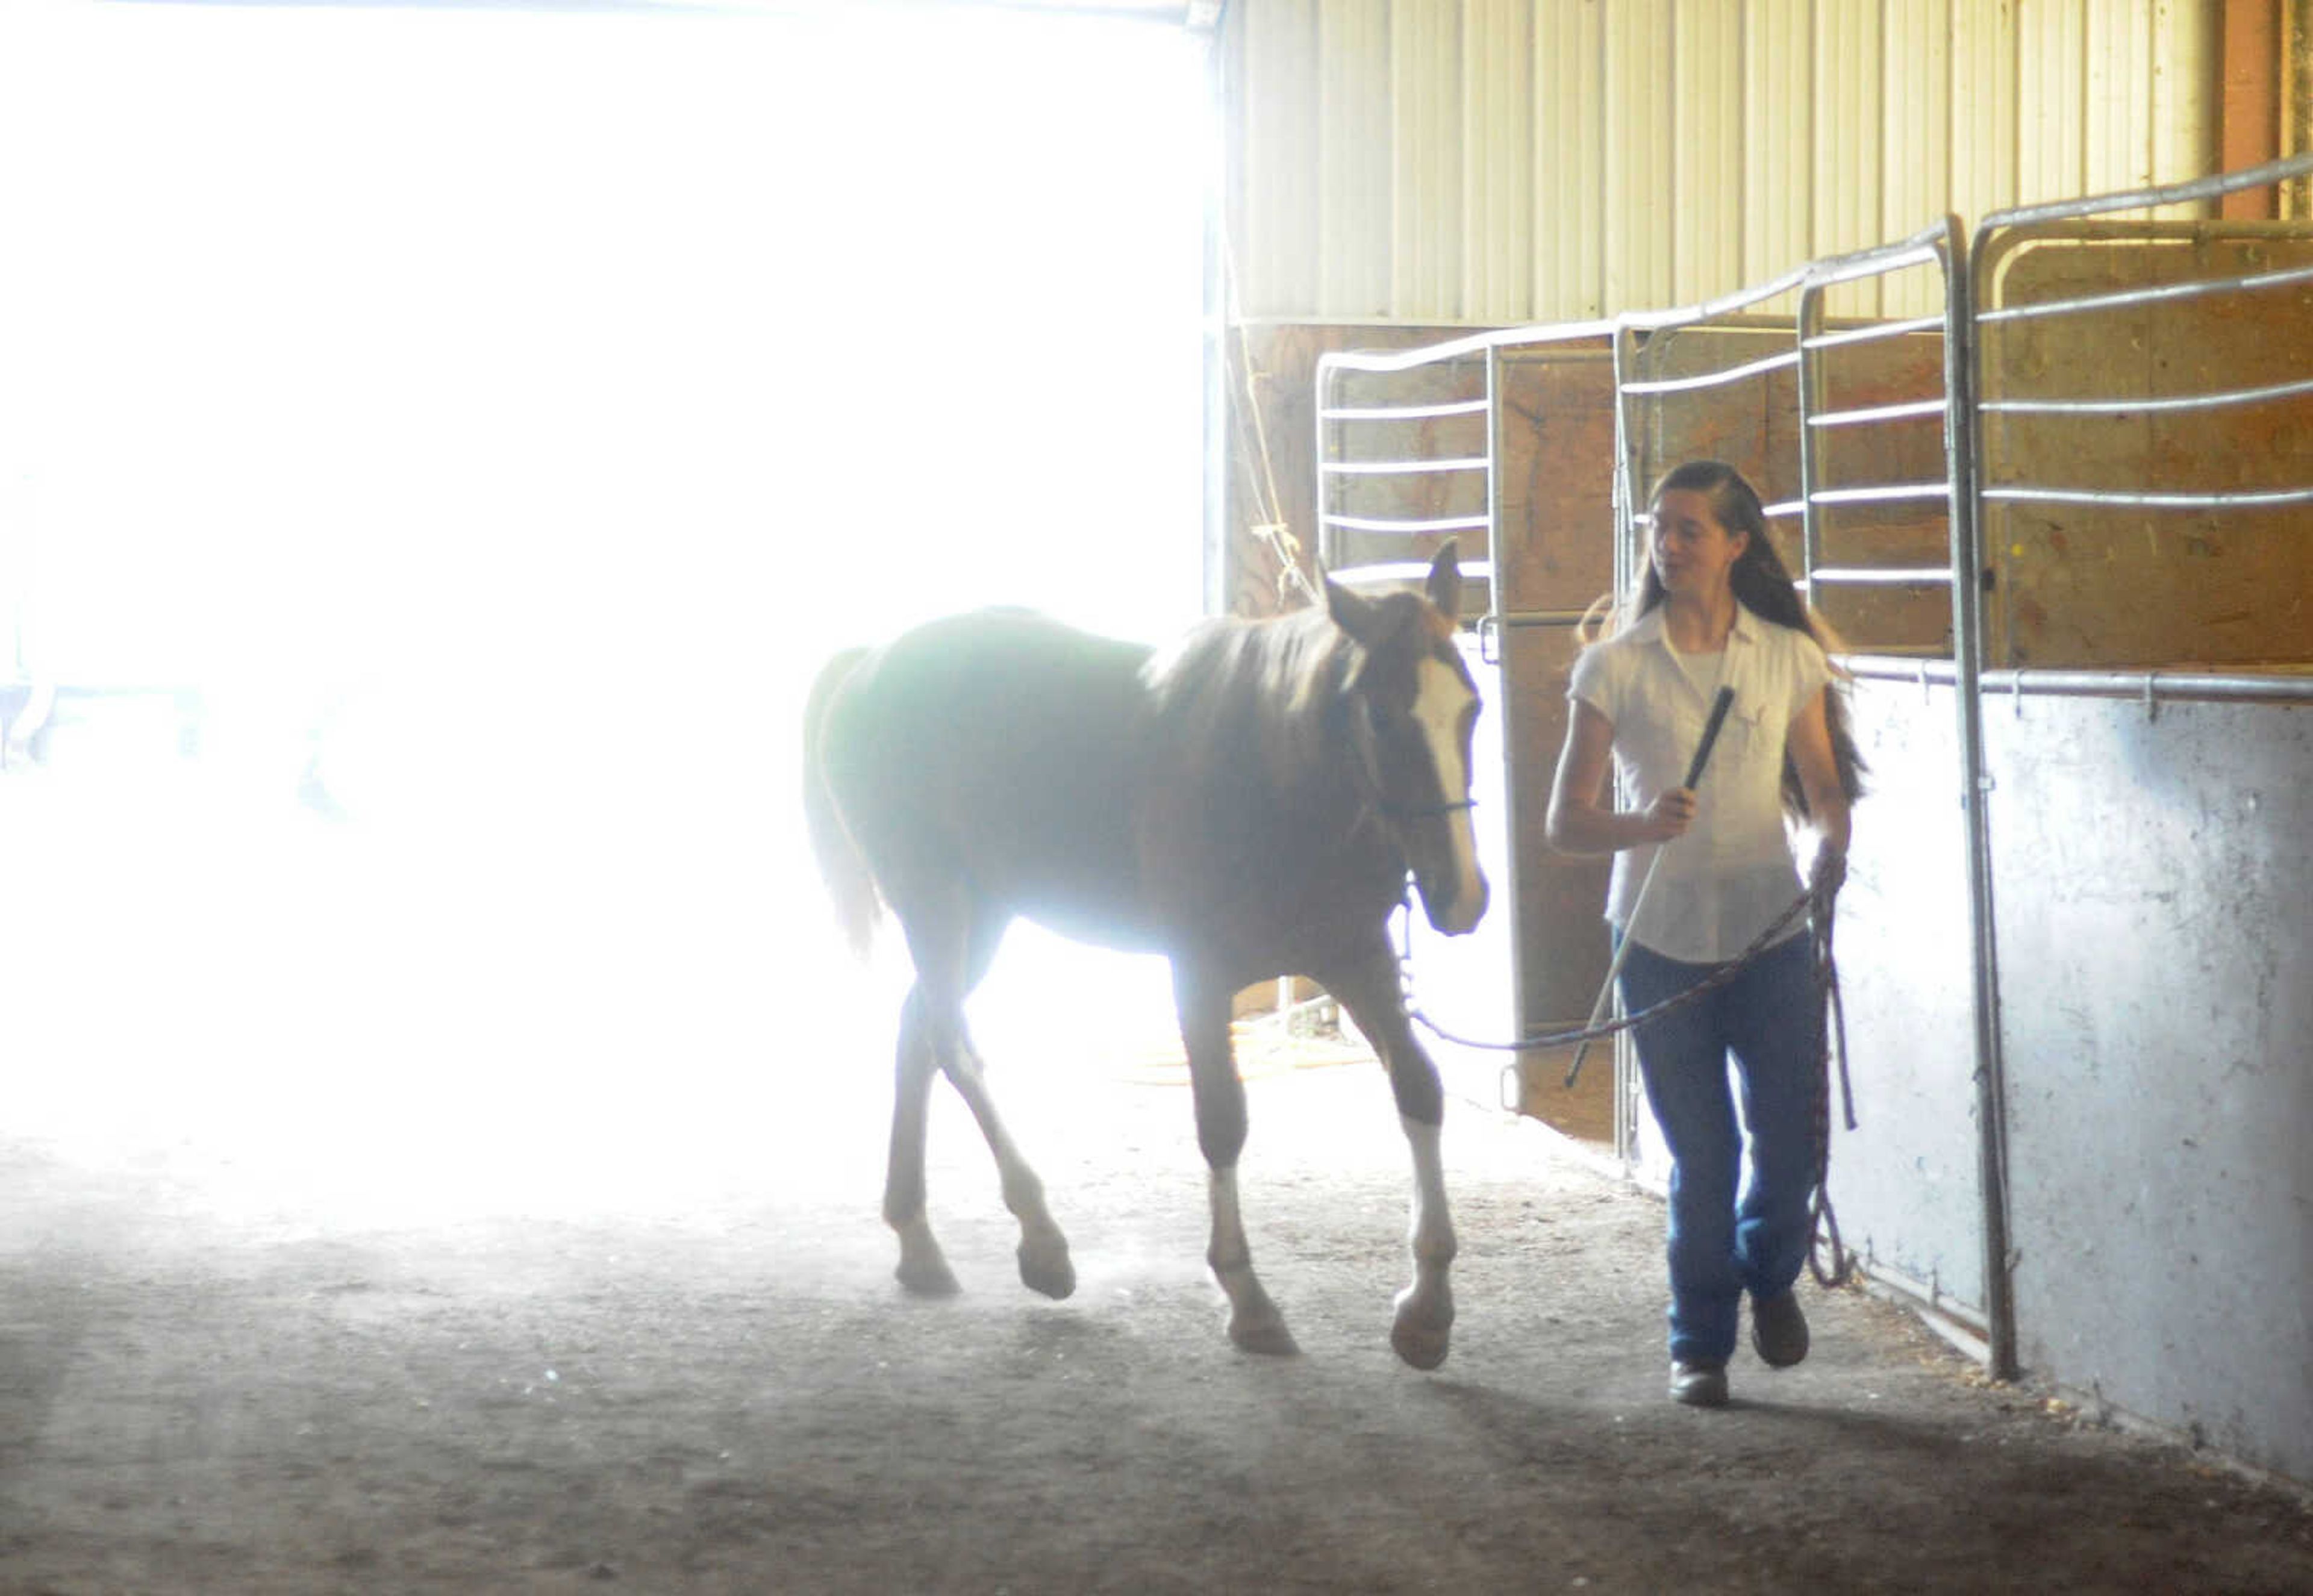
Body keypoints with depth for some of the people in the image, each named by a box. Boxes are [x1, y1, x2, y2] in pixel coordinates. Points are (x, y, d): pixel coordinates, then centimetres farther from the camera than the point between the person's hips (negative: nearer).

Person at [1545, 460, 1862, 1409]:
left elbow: (1824, 786, 9)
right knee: (1700, 1158, 2)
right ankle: (1699, 1344, 22)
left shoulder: (1789, 657, 3)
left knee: (1792, 1134, -1)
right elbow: (1566, 822, -4)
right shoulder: (1615, 668, -3)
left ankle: (1770, 1275, 32)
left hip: (1771, 931, 1)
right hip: (1661, 939, -1)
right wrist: (1644, 824, -25)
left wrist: (1831, 845, -14)